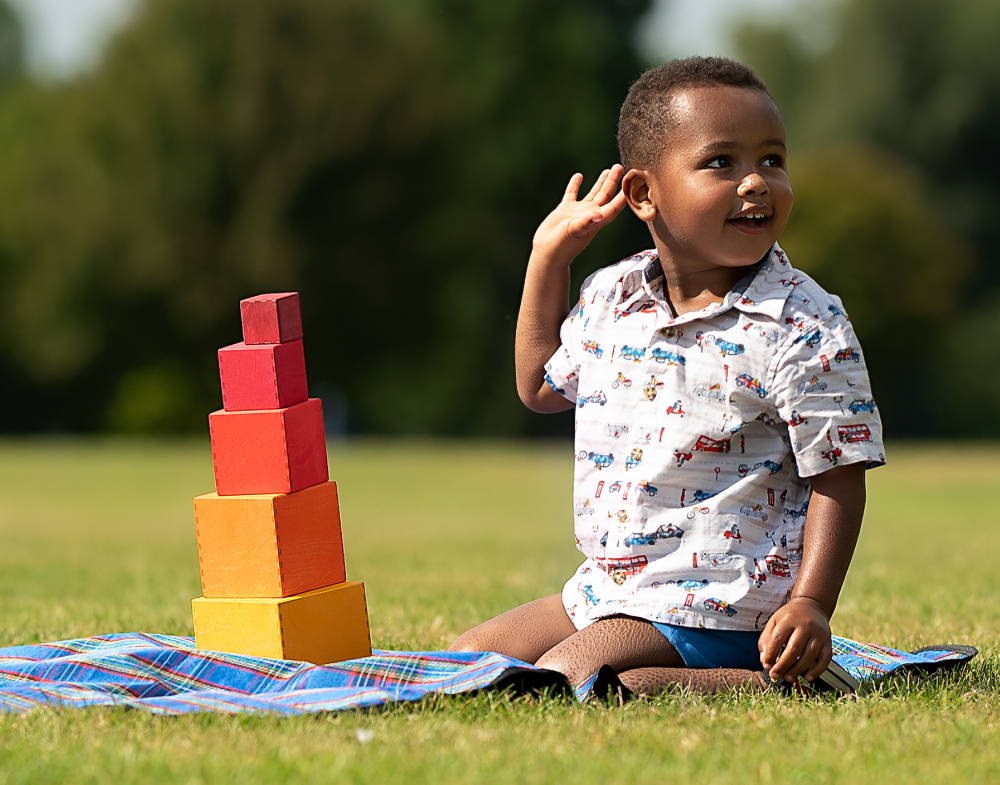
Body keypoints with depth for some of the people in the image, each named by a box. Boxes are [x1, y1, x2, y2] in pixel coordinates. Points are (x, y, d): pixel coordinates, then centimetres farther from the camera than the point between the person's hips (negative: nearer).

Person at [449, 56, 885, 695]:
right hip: (606, 590, 8)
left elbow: (837, 481, -12)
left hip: (718, 611, -8)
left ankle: (771, 686, -18)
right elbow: (542, 388, 25)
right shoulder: (611, 297, 6)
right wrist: (549, 256, 16)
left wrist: (811, 606, -23)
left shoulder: (804, 327, -12)